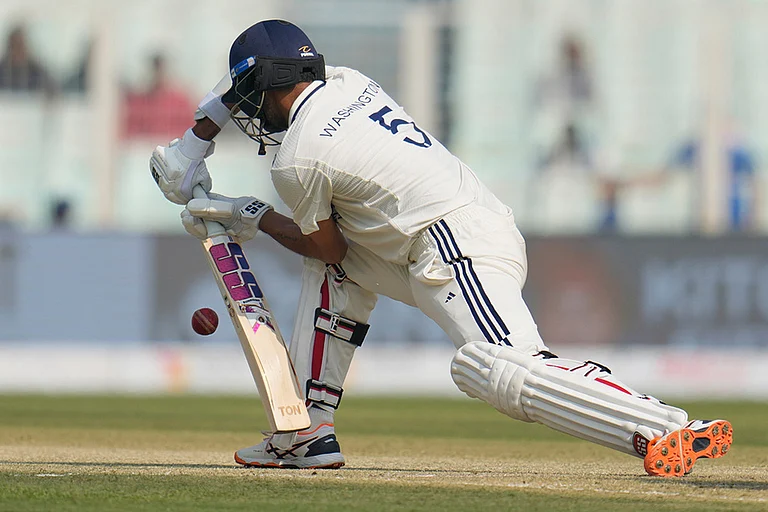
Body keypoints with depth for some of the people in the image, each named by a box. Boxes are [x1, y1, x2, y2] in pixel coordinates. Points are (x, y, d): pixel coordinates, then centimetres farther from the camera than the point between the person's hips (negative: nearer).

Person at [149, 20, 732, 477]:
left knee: (506, 372, -28)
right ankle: (309, 432, 21)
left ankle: (671, 430, -42)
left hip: (460, 248, -10)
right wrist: (193, 144, 35)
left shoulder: (298, 159, -7)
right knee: (333, 272, 23)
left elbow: (328, 246, 8)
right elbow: (249, 87, 38)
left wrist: (249, 216, 19)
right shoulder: (345, 80, 18)